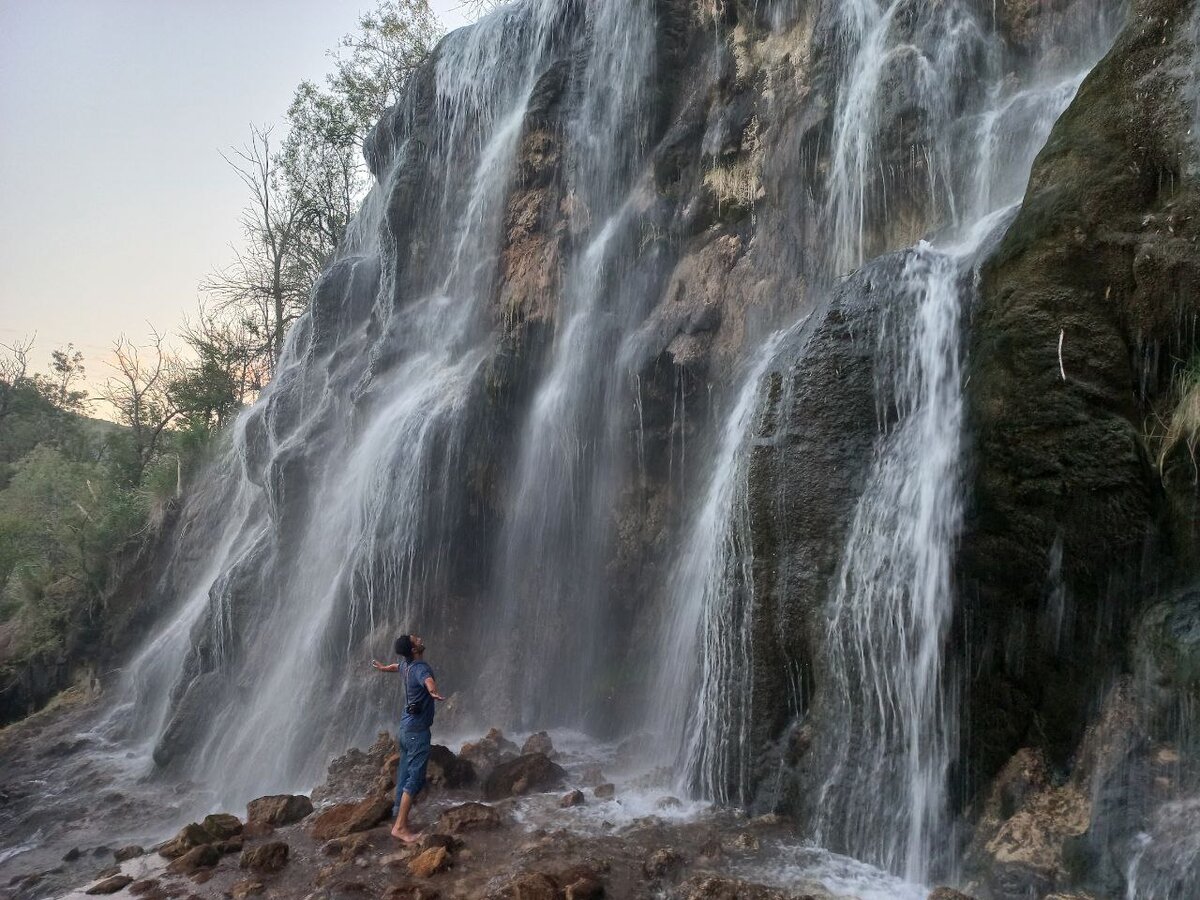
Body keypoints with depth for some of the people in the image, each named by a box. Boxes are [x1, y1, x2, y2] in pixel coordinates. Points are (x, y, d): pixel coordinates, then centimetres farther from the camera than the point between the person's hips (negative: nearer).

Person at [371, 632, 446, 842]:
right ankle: (400, 827, -7)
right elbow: (427, 679, -46)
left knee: (404, 775, 16)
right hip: (417, 731, -9)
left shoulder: (408, 665, 7)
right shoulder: (421, 667, -21)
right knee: (415, 778, -7)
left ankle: (399, 816, 24)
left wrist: (383, 668, 55)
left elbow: (397, 666, 32)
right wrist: (433, 691, -69)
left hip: (406, 729, 9)